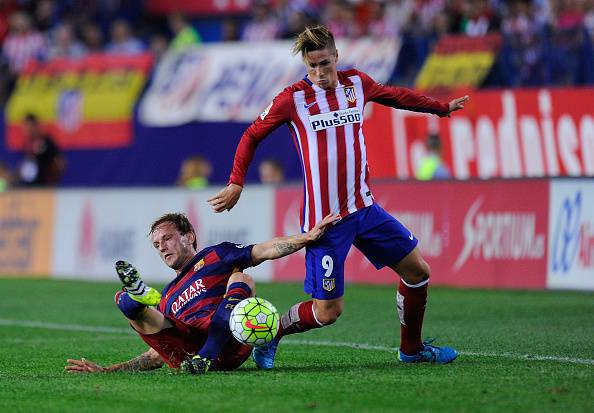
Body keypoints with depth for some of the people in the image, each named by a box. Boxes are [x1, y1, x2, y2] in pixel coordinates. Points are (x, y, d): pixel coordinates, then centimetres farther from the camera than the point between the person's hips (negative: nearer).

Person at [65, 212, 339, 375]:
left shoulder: (215, 256, 23)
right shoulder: (166, 298, 36)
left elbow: (266, 251, 12)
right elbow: (158, 355, 33)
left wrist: (307, 237, -2)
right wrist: (104, 371, 26)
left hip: (229, 343, -3)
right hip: (186, 352, 3)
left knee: (241, 279, -25)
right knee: (124, 301, -10)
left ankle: (205, 359, -40)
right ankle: (138, 296, -52)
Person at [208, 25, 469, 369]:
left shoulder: (357, 83, 5)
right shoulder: (293, 99, -8)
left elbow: (395, 96, 26)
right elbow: (252, 136, 5)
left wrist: (441, 107, 35)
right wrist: (236, 183, -1)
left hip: (364, 208, 6)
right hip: (325, 219, -6)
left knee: (418, 272, 9)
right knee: (328, 311, -7)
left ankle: (412, 348, 28)